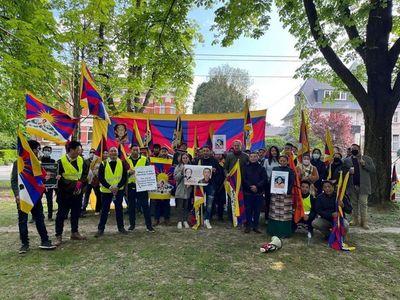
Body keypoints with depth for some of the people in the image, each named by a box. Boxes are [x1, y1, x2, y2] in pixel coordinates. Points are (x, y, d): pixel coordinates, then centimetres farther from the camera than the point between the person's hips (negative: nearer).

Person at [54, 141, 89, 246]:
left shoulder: (81, 160, 4)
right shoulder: (61, 161, -12)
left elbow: (85, 173, 8)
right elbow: (59, 177, -15)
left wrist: (80, 182, -9)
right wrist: (73, 184, -21)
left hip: (78, 192, 5)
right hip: (65, 193, -5)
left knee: (76, 213, 14)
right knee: (61, 214, 3)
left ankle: (74, 232, 28)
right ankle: (58, 236, 14)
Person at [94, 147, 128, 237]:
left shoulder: (122, 163, -1)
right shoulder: (103, 164, -4)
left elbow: (124, 177, -2)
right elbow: (100, 178, -6)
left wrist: (118, 186, -15)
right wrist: (110, 187, -16)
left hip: (119, 190, 1)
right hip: (106, 191, -1)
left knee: (119, 209, 9)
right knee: (104, 210, 5)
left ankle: (121, 227, 21)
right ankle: (100, 229, 18)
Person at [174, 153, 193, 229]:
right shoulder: (178, 167, 0)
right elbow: (175, 177, -7)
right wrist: (181, 172, -19)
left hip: (188, 189, 2)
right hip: (180, 189, -2)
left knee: (186, 206, 8)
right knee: (180, 206, 1)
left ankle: (185, 221, 19)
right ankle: (180, 221, 10)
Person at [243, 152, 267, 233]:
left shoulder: (261, 168, 6)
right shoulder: (246, 168, 6)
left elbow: (264, 179, -4)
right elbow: (244, 179, -3)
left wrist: (257, 186, -18)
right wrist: (250, 186, -16)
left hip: (258, 192, 1)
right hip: (248, 192, -1)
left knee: (257, 210, 6)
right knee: (248, 209, 2)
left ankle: (255, 226, 16)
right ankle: (248, 226, 12)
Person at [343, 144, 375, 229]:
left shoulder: (367, 159, 6)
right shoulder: (346, 160, 9)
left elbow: (373, 169, 2)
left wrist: (364, 164, -13)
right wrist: (348, 171, -11)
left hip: (363, 185, -2)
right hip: (352, 186, 2)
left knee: (363, 203, -4)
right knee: (354, 203, 9)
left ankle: (364, 221, 1)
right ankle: (355, 220, 19)